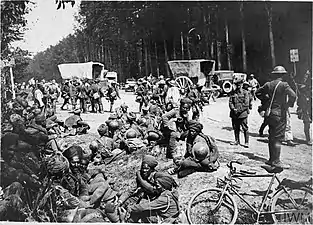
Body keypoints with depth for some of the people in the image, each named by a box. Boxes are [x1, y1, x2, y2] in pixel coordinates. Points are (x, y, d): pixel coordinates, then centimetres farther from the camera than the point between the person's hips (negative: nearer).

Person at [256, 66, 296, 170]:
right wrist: (288, 105, -9)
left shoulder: (268, 84, 4)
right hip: (280, 114, -6)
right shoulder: (284, 85, -11)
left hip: (270, 113, 6)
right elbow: (293, 95, -24)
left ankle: (272, 159, 23)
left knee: (272, 137, 14)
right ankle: (276, 162, -1)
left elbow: (257, 92, 15)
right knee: (278, 138, -3)